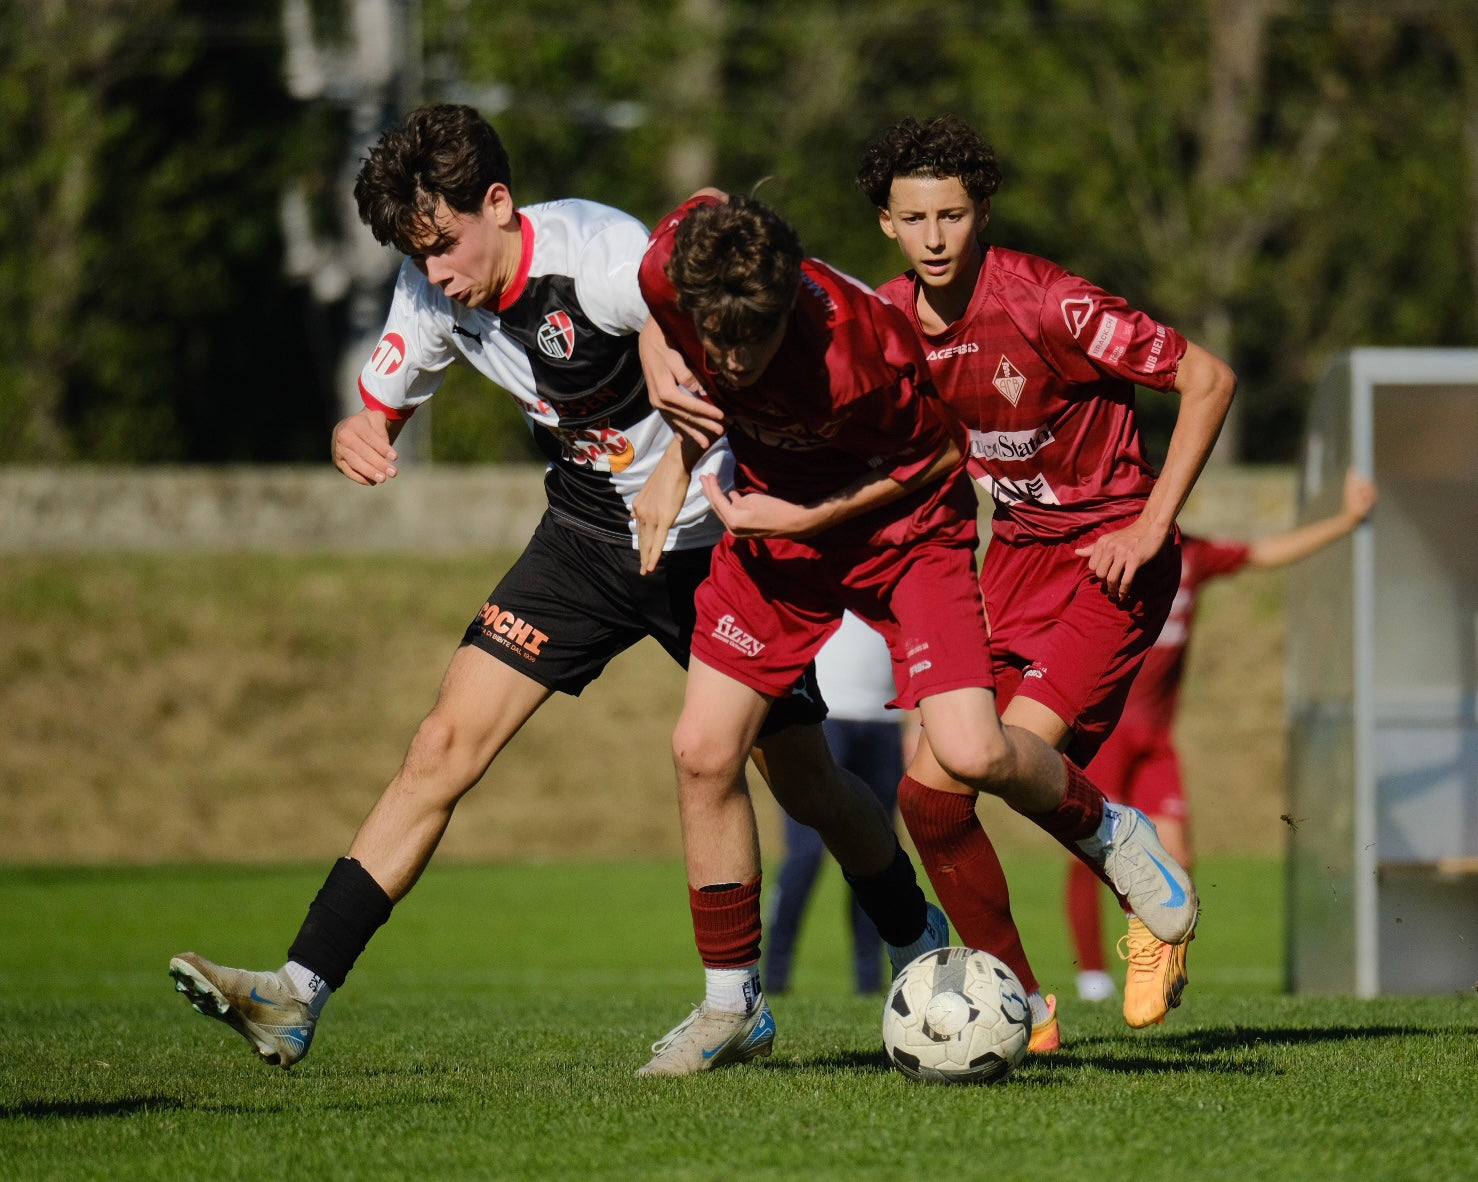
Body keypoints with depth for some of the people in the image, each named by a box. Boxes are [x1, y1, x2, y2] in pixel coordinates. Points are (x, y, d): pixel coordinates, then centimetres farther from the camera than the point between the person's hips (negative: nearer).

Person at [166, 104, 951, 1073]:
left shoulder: (599, 255, -27)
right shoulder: (434, 293, -7)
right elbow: (382, 405, 6)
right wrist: (356, 436, -19)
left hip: (710, 535, -5)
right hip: (587, 536, 5)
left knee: (805, 781, 3)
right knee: (446, 745, -9)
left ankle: (926, 956, 32)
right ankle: (300, 998, -13)